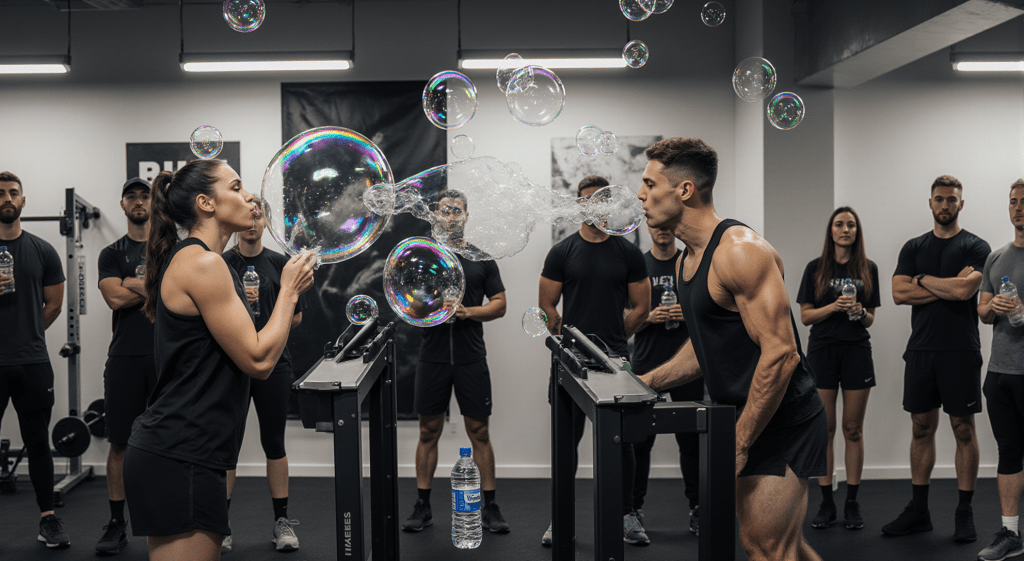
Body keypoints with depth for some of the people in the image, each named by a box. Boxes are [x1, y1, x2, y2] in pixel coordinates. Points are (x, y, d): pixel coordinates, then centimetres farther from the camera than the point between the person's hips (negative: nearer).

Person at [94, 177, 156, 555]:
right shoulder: (112, 253, 9)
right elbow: (116, 298, -7)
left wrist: (133, 283, -8)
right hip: (125, 357, 0)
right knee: (120, 442, 3)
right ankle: (117, 524, 12)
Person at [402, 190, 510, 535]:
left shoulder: (482, 259, 7)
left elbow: (500, 305, 4)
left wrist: (468, 312, -13)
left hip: (471, 359, 0)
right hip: (432, 358, 0)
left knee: (479, 432, 3)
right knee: (429, 432, 7)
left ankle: (490, 507, 11)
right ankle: (422, 507, 15)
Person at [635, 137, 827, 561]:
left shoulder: (741, 251, -20)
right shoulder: (690, 259, 11)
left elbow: (780, 354, -25)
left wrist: (739, 444, -23)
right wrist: (645, 383, 13)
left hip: (781, 423, -10)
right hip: (745, 418, 10)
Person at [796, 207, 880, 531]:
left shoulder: (868, 269, 8)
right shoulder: (815, 268, 4)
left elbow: (870, 320, 12)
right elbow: (805, 316, 1)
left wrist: (861, 313, -10)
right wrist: (833, 307, -15)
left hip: (857, 351, 1)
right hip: (822, 350, -1)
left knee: (853, 429, 3)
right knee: (825, 429, 1)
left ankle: (852, 504, 9)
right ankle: (826, 503, 7)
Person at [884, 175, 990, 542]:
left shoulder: (975, 247, -1)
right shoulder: (914, 247, 11)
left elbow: (964, 290, -19)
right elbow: (899, 293, -3)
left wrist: (923, 280, -5)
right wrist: (948, 287, -9)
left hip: (960, 351, -4)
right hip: (920, 349, 4)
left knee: (964, 429, 1)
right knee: (922, 428, 9)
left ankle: (965, 513, 9)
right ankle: (918, 511, 16)